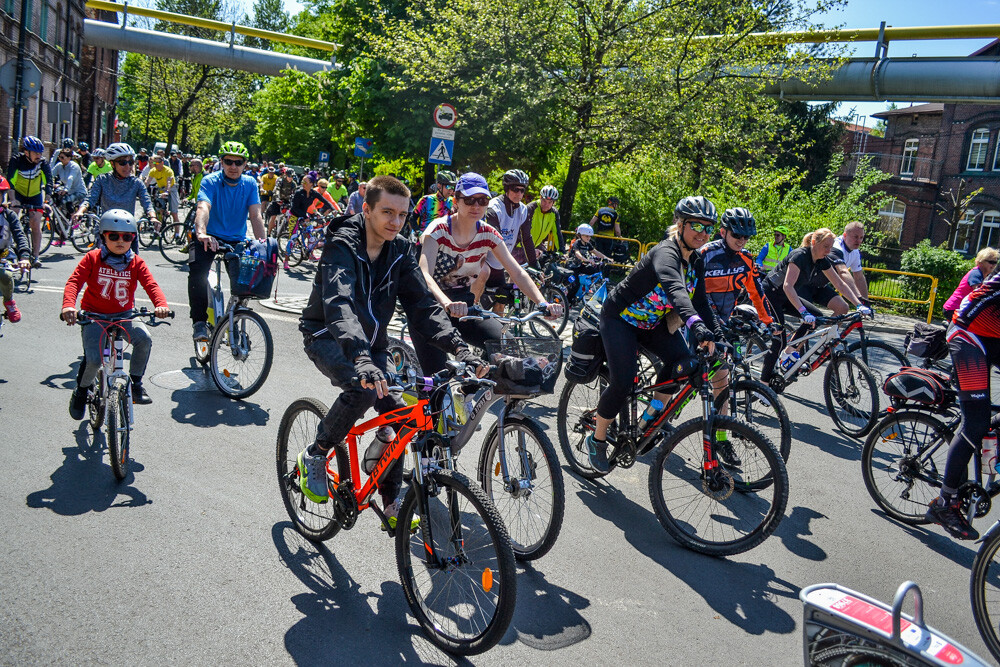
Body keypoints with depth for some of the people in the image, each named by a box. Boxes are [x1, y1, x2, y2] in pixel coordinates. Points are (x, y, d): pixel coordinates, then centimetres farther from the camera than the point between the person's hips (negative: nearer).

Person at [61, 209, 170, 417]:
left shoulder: (136, 263, 0)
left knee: (144, 339, -28)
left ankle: (135, 382, -4)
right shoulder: (92, 259, -4)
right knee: (93, 358, -21)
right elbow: (74, 282, -14)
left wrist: (161, 304, -34)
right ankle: (81, 391, 12)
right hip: (94, 316, -2)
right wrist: (68, 305, -35)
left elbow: (151, 285, -12)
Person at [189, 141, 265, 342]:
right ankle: (199, 322, -15)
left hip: (236, 240, 2)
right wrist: (201, 233, -49)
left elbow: (255, 215, -12)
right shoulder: (210, 182, -10)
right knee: (197, 273, -26)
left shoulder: (250, 184, -2)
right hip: (209, 237, -2)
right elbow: (203, 208, -29)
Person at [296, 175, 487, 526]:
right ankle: (314, 456, -8)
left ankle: (390, 501, 7)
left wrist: (459, 346, -23)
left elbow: (422, 303, -7)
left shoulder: (400, 250, -3)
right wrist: (360, 358, -56)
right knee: (365, 388, -33)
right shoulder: (343, 246, -22)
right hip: (327, 337, -5)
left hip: (371, 343, 6)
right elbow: (338, 303, -39)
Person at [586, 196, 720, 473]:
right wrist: (695, 324, -65)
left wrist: (715, 337, -9)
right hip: (620, 318, -8)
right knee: (623, 383, -18)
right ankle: (597, 439, 5)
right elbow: (674, 288, -49)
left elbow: (701, 303, 3)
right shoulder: (666, 253, -29)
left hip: (652, 322, 8)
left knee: (682, 361, -15)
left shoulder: (696, 263, -2)